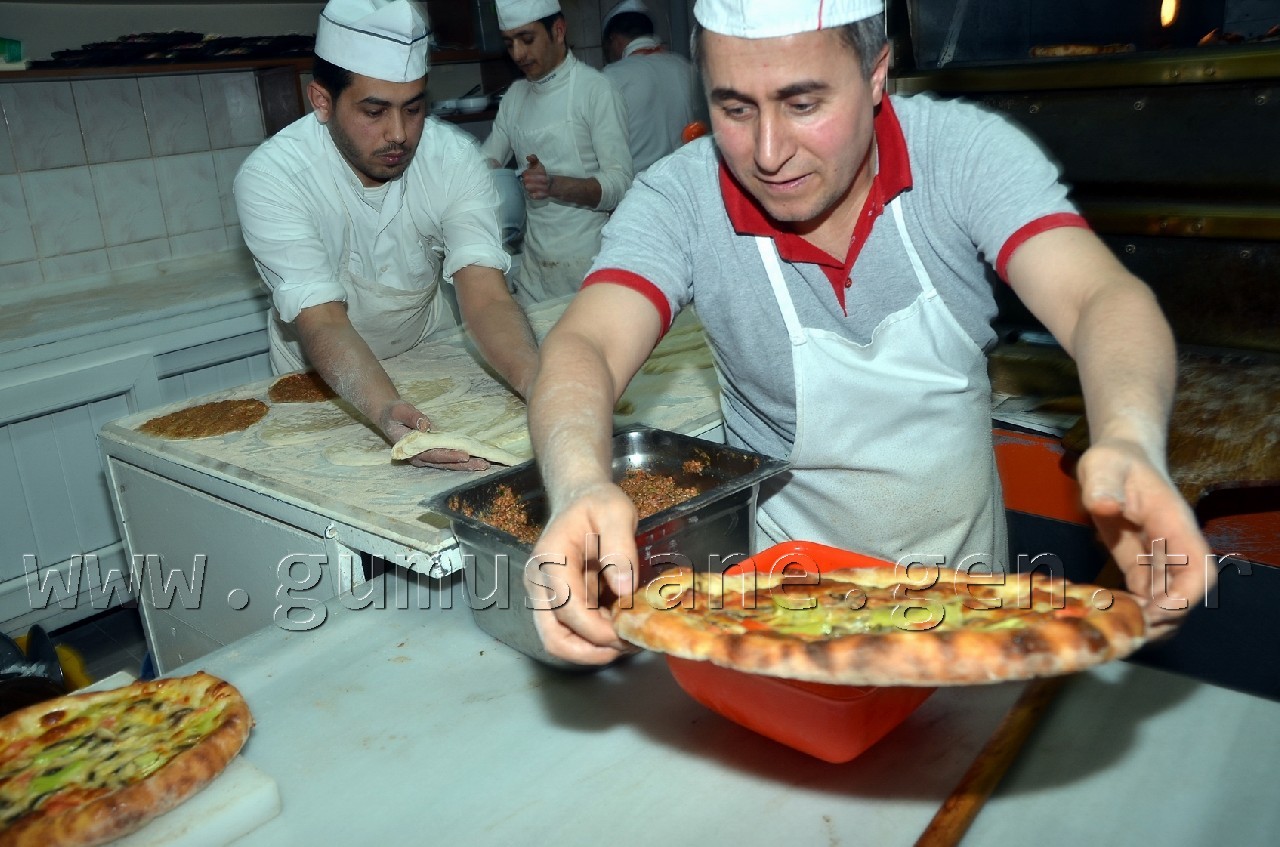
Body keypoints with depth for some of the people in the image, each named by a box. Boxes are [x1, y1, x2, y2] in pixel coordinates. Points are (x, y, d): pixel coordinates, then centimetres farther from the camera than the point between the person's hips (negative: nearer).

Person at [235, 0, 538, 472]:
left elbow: (486, 297, -28)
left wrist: (538, 382, -49)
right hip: (322, 378, -1)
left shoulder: (454, 158, -18)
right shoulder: (270, 178, -25)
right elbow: (322, 322, -34)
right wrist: (385, 410, -54)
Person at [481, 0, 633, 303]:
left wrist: (555, 185, -32)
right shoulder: (515, 95, 11)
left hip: (585, 259, -5)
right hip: (533, 259, 5)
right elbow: (489, 159, 14)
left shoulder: (596, 89, -10)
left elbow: (620, 184, -16)